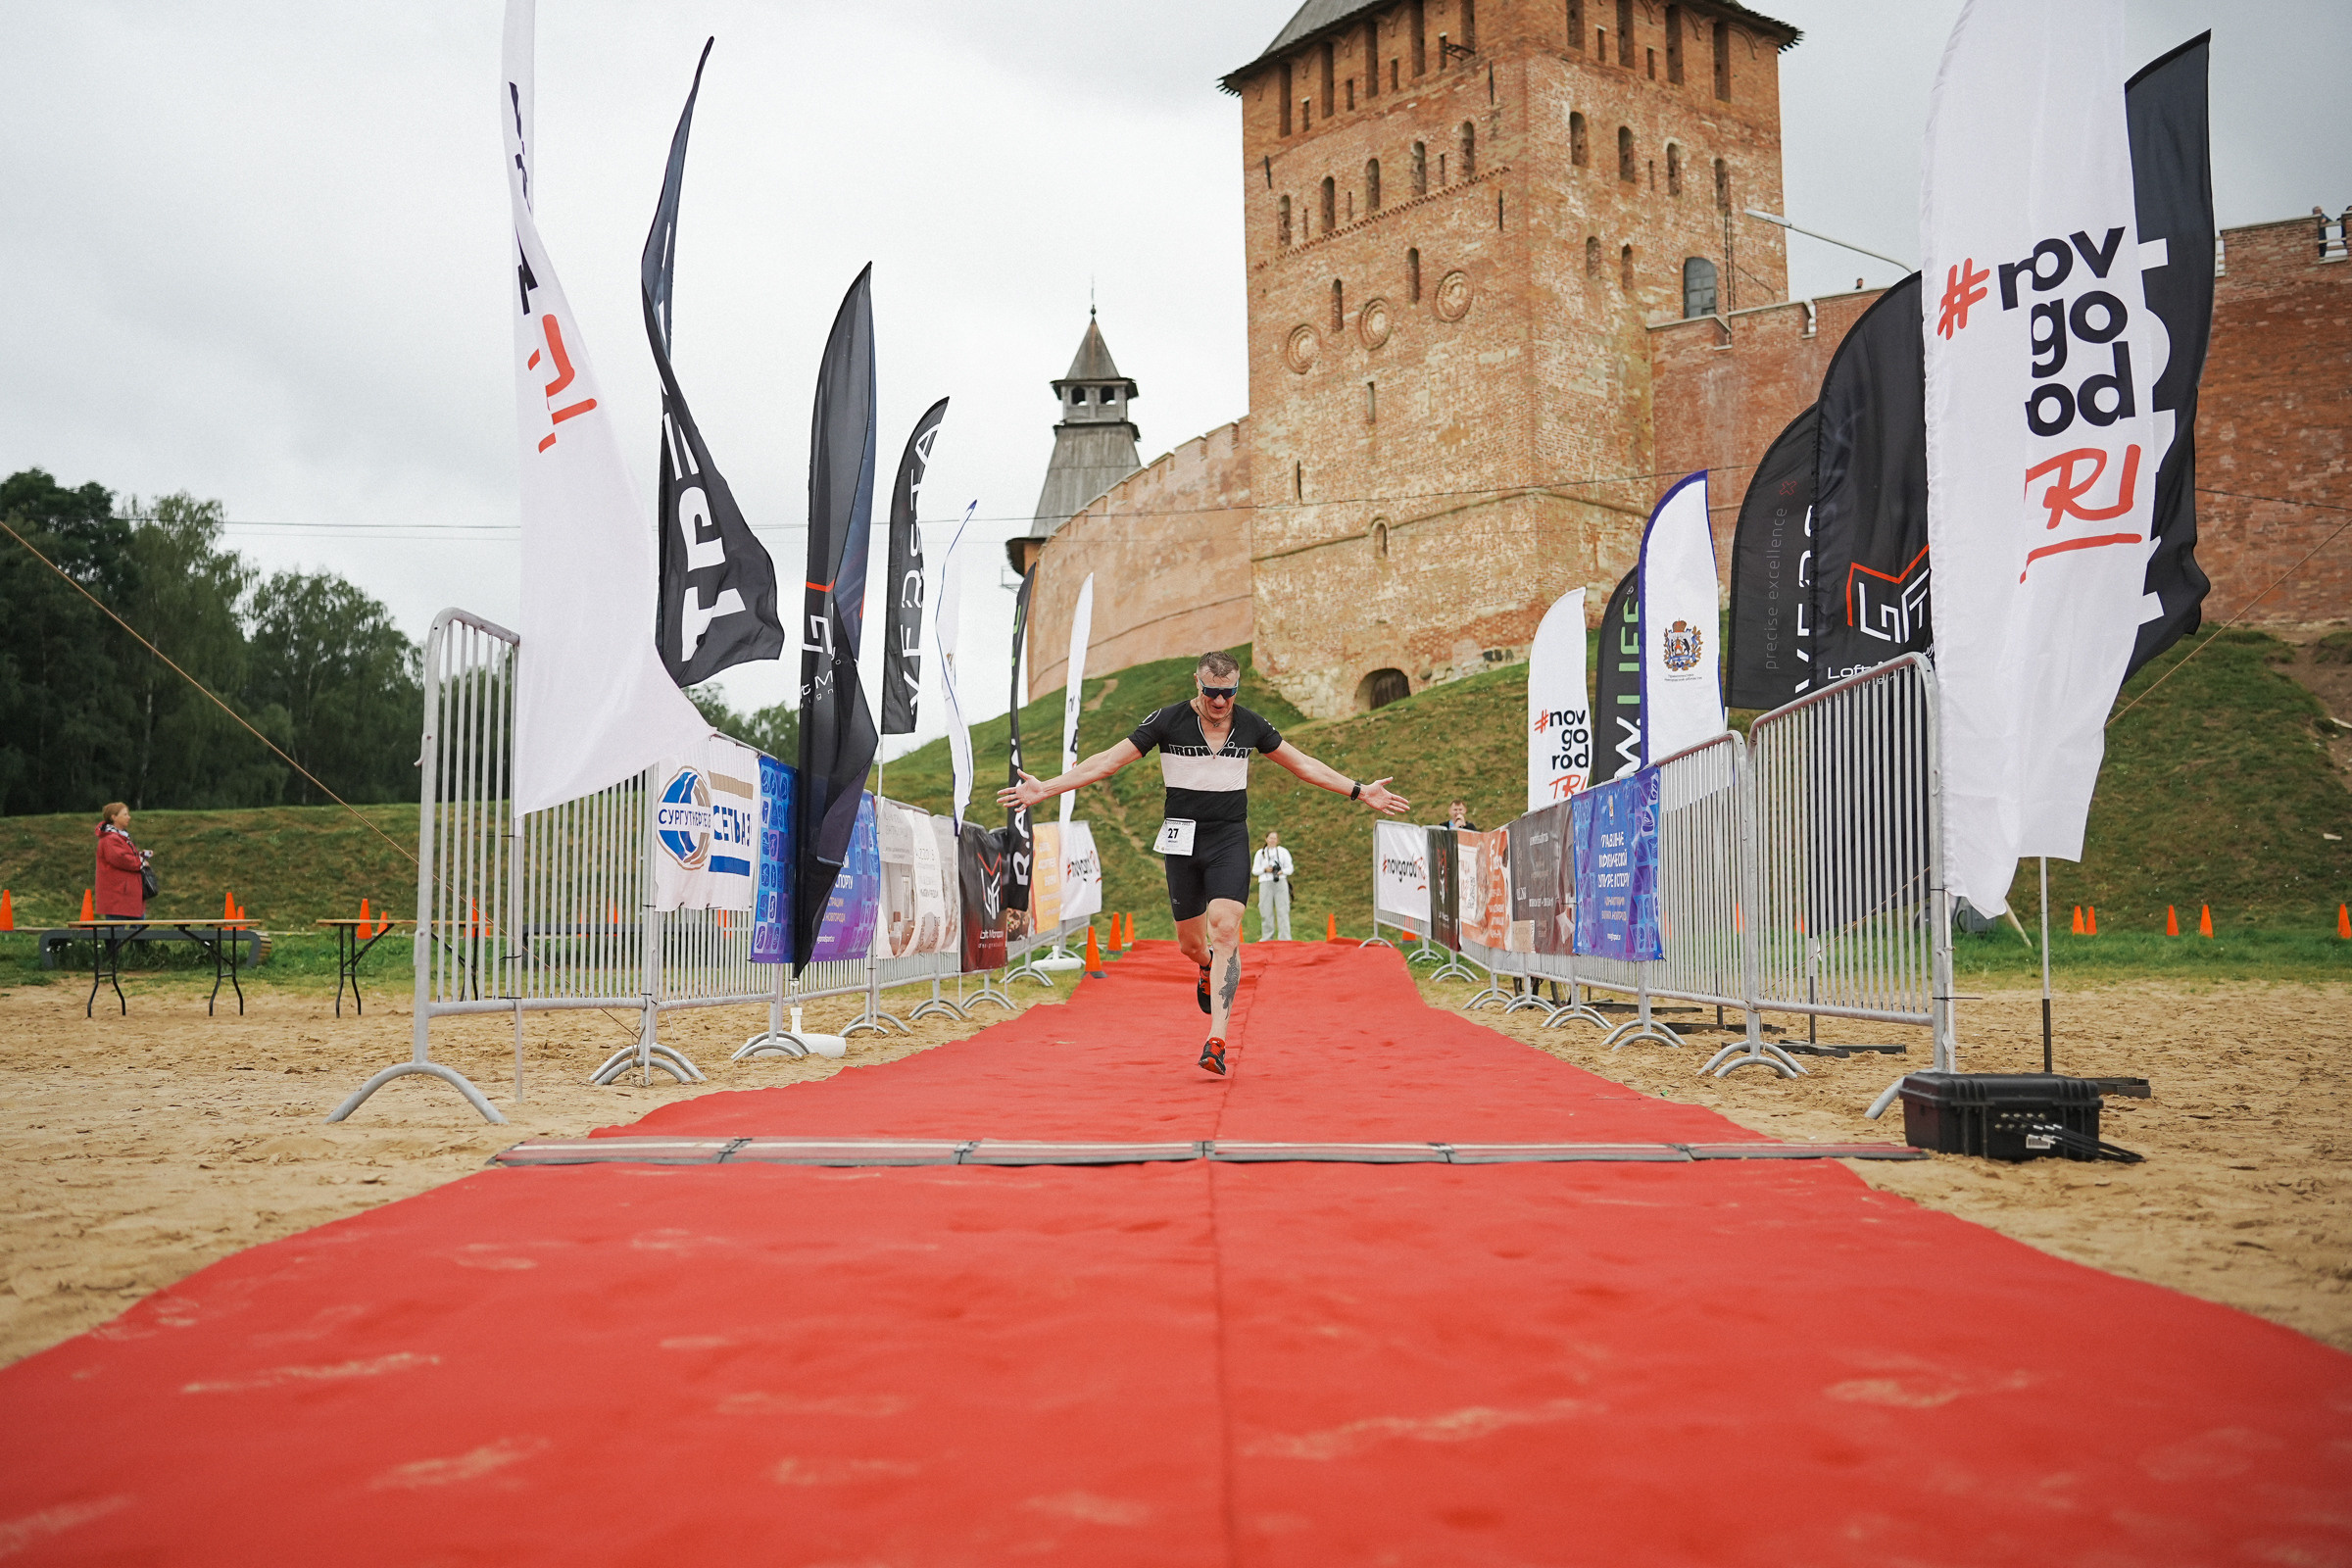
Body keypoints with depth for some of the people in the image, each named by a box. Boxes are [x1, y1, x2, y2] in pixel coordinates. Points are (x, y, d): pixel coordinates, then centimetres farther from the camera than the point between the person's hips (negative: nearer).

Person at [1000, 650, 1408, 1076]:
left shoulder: (1250, 725, 1)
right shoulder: (1167, 721, -6)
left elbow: (1304, 764, 14)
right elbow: (1109, 761, -4)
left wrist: (1359, 791, 14)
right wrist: (1046, 788, -11)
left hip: (1230, 840, 0)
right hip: (1182, 840, 0)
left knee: (1225, 930, -18)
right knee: (1190, 944, 8)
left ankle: (1217, 1040, -20)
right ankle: (1209, 968, 48)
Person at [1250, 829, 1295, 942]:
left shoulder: (1283, 852, 13)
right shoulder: (1260, 853, 14)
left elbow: (1289, 869, 9)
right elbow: (1254, 870, 10)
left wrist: (1281, 871, -12)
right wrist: (1265, 869, -8)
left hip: (1280, 883, -1)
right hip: (1265, 884, 1)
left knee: (1282, 910, -7)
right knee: (1266, 911, -2)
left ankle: (1285, 938, -9)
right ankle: (1267, 937, 5)